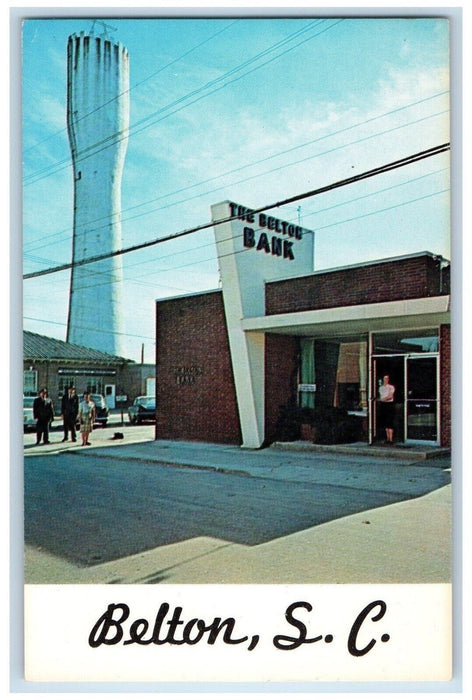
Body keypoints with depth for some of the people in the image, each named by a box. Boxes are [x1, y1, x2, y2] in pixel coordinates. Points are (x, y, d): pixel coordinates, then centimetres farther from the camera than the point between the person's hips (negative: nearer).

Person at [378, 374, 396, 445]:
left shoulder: (391, 387, -2)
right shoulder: (380, 387, 15)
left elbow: (390, 396, -13)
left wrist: (383, 399, -22)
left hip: (389, 404, -6)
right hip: (383, 405, 6)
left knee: (390, 423, -10)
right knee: (385, 423, 7)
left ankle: (391, 439, -11)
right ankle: (387, 438, 15)